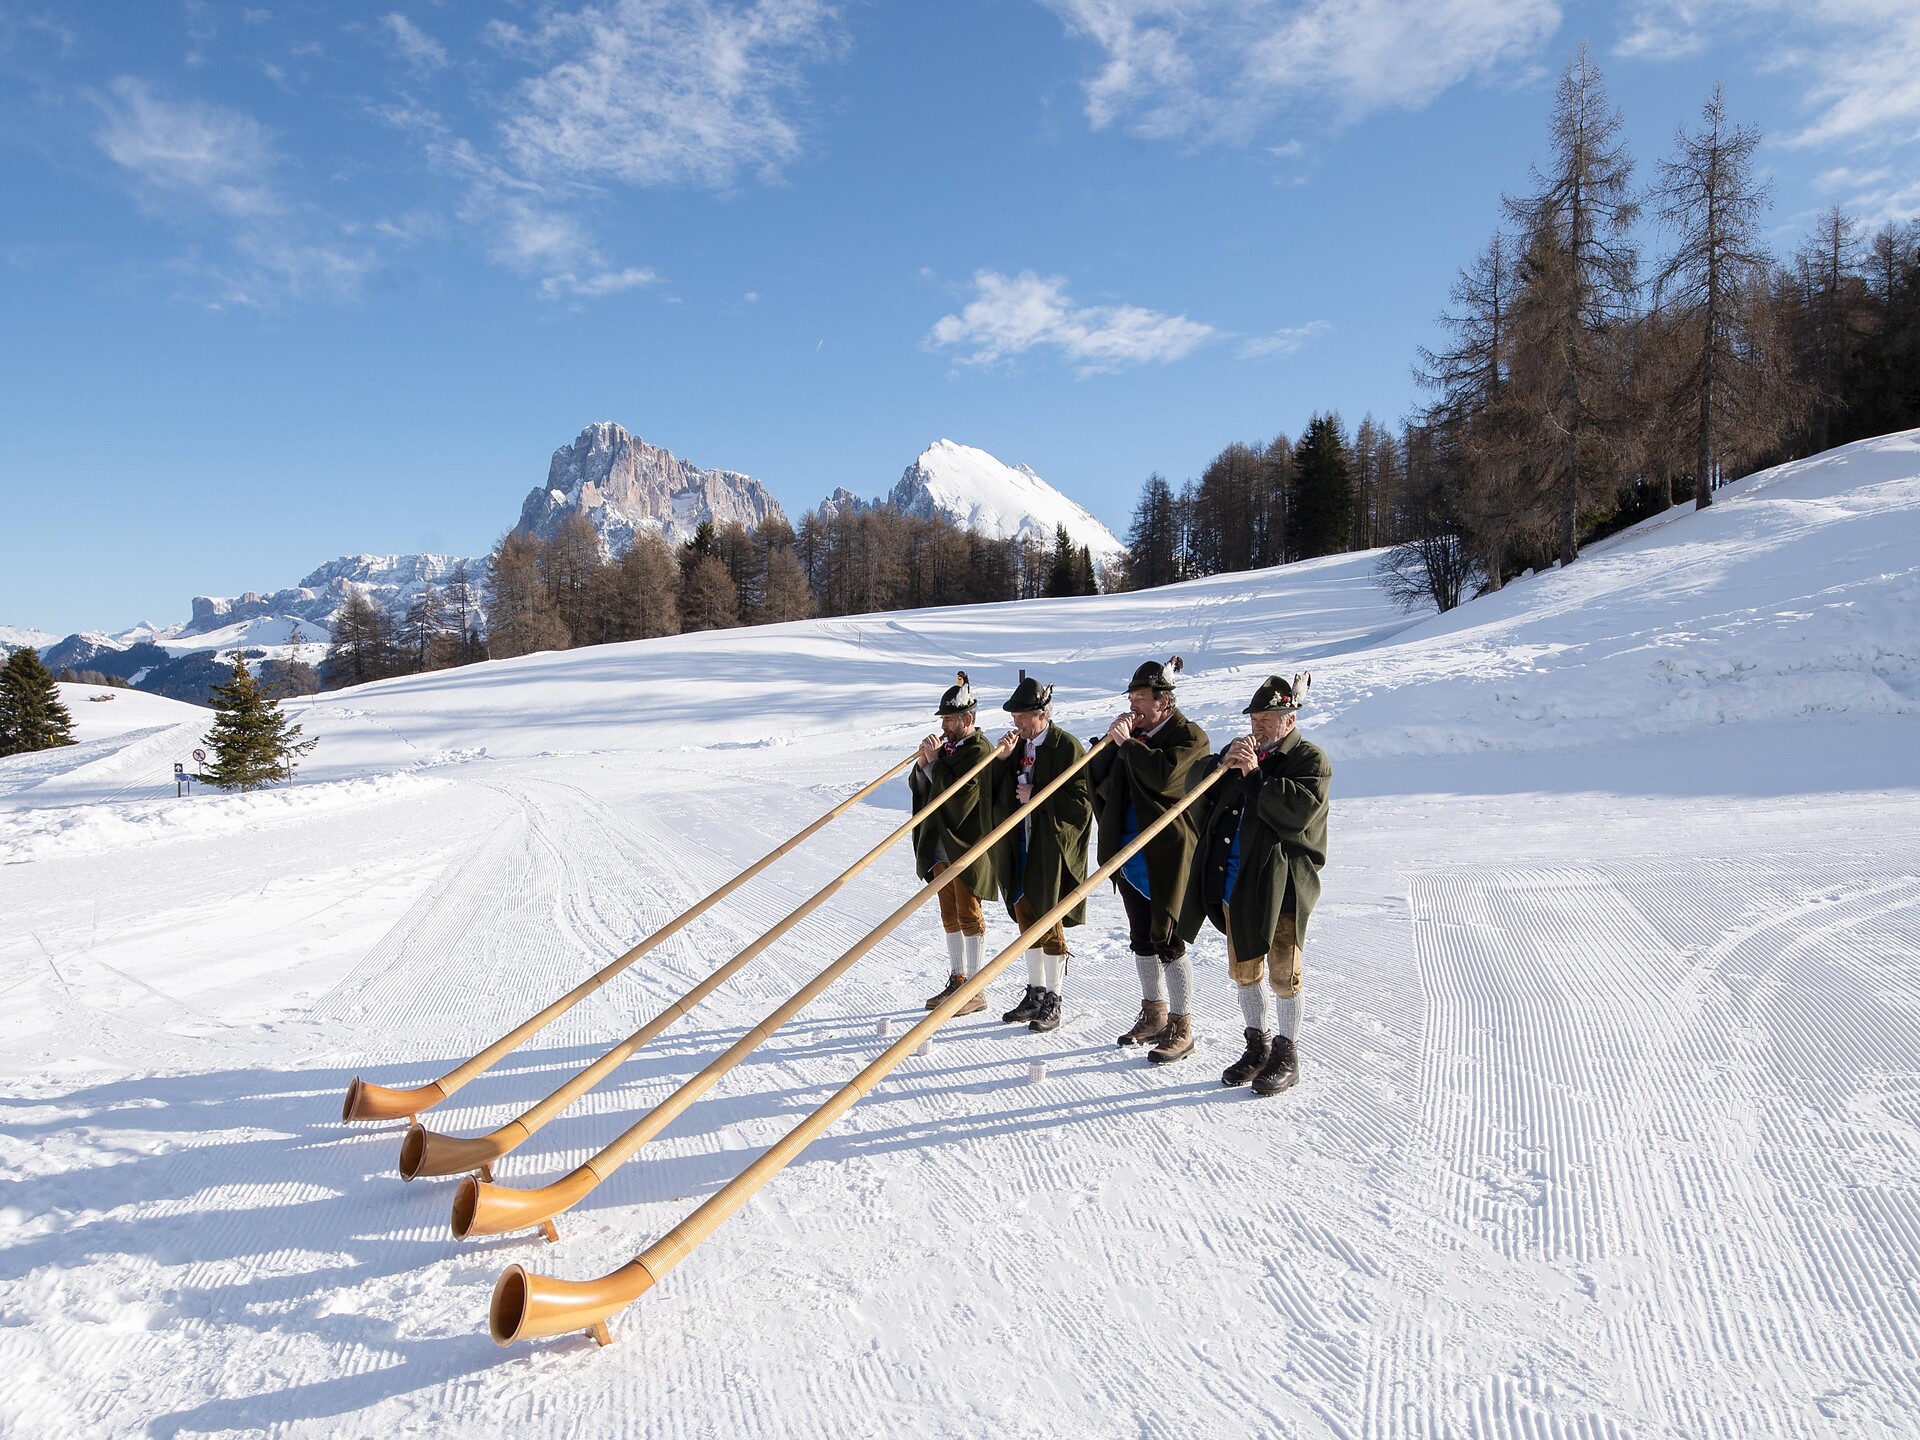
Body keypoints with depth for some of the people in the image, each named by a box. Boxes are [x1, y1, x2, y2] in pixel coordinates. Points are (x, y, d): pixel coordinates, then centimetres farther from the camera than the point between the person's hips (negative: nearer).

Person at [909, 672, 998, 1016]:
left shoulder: (980, 750, -13)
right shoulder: (947, 746, 11)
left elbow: (959, 795, -24)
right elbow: (919, 787, 13)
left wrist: (934, 761, -18)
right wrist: (923, 763, -6)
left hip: (967, 847, -8)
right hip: (941, 845, 8)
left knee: (969, 917, -3)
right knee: (950, 917, 15)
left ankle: (975, 990, 4)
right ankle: (957, 979, 25)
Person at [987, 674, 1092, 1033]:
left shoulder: (1067, 747, -11)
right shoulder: (1017, 745, 9)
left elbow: (1081, 802, -16)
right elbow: (994, 793, 7)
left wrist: (1036, 797, -18)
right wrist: (1001, 760, -8)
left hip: (1052, 851, -7)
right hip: (1018, 848, 7)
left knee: (1050, 925, 2)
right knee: (1026, 921, 15)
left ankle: (1052, 1001, 14)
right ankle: (1035, 994, 29)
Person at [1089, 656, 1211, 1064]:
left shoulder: (1189, 736, -6)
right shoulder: (1134, 735, 14)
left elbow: (1165, 774, -25)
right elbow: (1097, 779, 10)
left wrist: (1128, 744, -17)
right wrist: (1112, 742, -4)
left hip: (1167, 858, -7)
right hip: (1129, 856, 7)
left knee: (1167, 941, -5)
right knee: (1142, 939, 16)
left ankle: (1181, 1028, 5)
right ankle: (1154, 1014, 30)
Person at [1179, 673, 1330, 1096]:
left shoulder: (1310, 759, -4)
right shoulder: (1241, 751, 14)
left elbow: (1300, 811, -21)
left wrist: (1255, 776, -22)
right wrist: (1223, 764, -10)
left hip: (1283, 883, -6)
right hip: (1234, 882, 6)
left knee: (1284, 971, -2)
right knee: (1244, 968, 14)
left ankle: (1286, 1054, 13)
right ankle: (1258, 1045, 28)